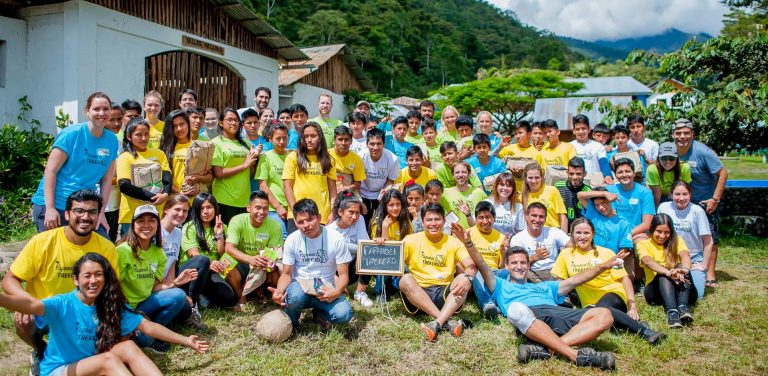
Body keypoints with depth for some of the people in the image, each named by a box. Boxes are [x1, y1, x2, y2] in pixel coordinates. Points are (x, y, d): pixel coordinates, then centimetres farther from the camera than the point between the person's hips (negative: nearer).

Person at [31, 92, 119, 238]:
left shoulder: (112, 141, 5)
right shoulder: (71, 134, -7)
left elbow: (106, 179, 7)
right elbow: (50, 170, -10)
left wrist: (101, 212, 2)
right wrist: (50, 208, -15)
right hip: (54, 205, -4)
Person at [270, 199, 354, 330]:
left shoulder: (336, 238, -10)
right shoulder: (292, 240, -6)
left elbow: (343, 275, -7)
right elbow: (287, 274, -1)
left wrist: (337, 292, -29)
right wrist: (279, 291, -23)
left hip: (326, 290, 0)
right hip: (300, 285, 0)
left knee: (344, 314, -28)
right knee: (295, 296, -37)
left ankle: (319, 314, 8)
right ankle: (291, 323, 1)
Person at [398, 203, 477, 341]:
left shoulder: (453, 243, 4)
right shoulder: (411, 240, 3)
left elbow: (471, 266, -9)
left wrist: (467, 278, -32)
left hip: (445, 294, 1)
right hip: (418, 294, 0)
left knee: (464, 279, -25)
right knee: (405, 279, -29)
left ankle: (437, 323, -41)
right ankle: (447, 322, -35)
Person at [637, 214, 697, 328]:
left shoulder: (676, 240, 6)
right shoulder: (644, 244, 0)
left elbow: (685, 255, -18)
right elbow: (648, 261, -23)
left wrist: (684, 269, -43)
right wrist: (668, 273, -44)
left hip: (680, 288, 2)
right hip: (656, 289, -2)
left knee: (681, 267, -27)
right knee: (664, 275, -32)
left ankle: (683, 307, -43)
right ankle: (672, 311, -50)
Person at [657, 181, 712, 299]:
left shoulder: (697, 211, -13)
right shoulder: (664, 207, -9)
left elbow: (708, 242, -6)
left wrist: (703, 266, -7)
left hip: (694, 259, -1)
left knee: (696, 295, -14)